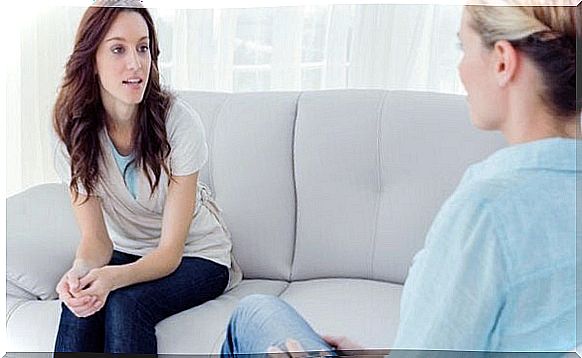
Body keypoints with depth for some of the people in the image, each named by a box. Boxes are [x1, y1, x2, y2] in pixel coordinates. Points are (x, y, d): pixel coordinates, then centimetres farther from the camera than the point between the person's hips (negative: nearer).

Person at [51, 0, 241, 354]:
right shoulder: (73, 129, -13)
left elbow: (171, 251, -21)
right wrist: (80, 271, -37)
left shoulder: (180, 122, -24)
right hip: (126, 252, 3)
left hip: (197, 255, -2)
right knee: (81, 301, -28)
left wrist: (112, 277, -41)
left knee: (126, 303, -30)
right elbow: (95, 238, -12)